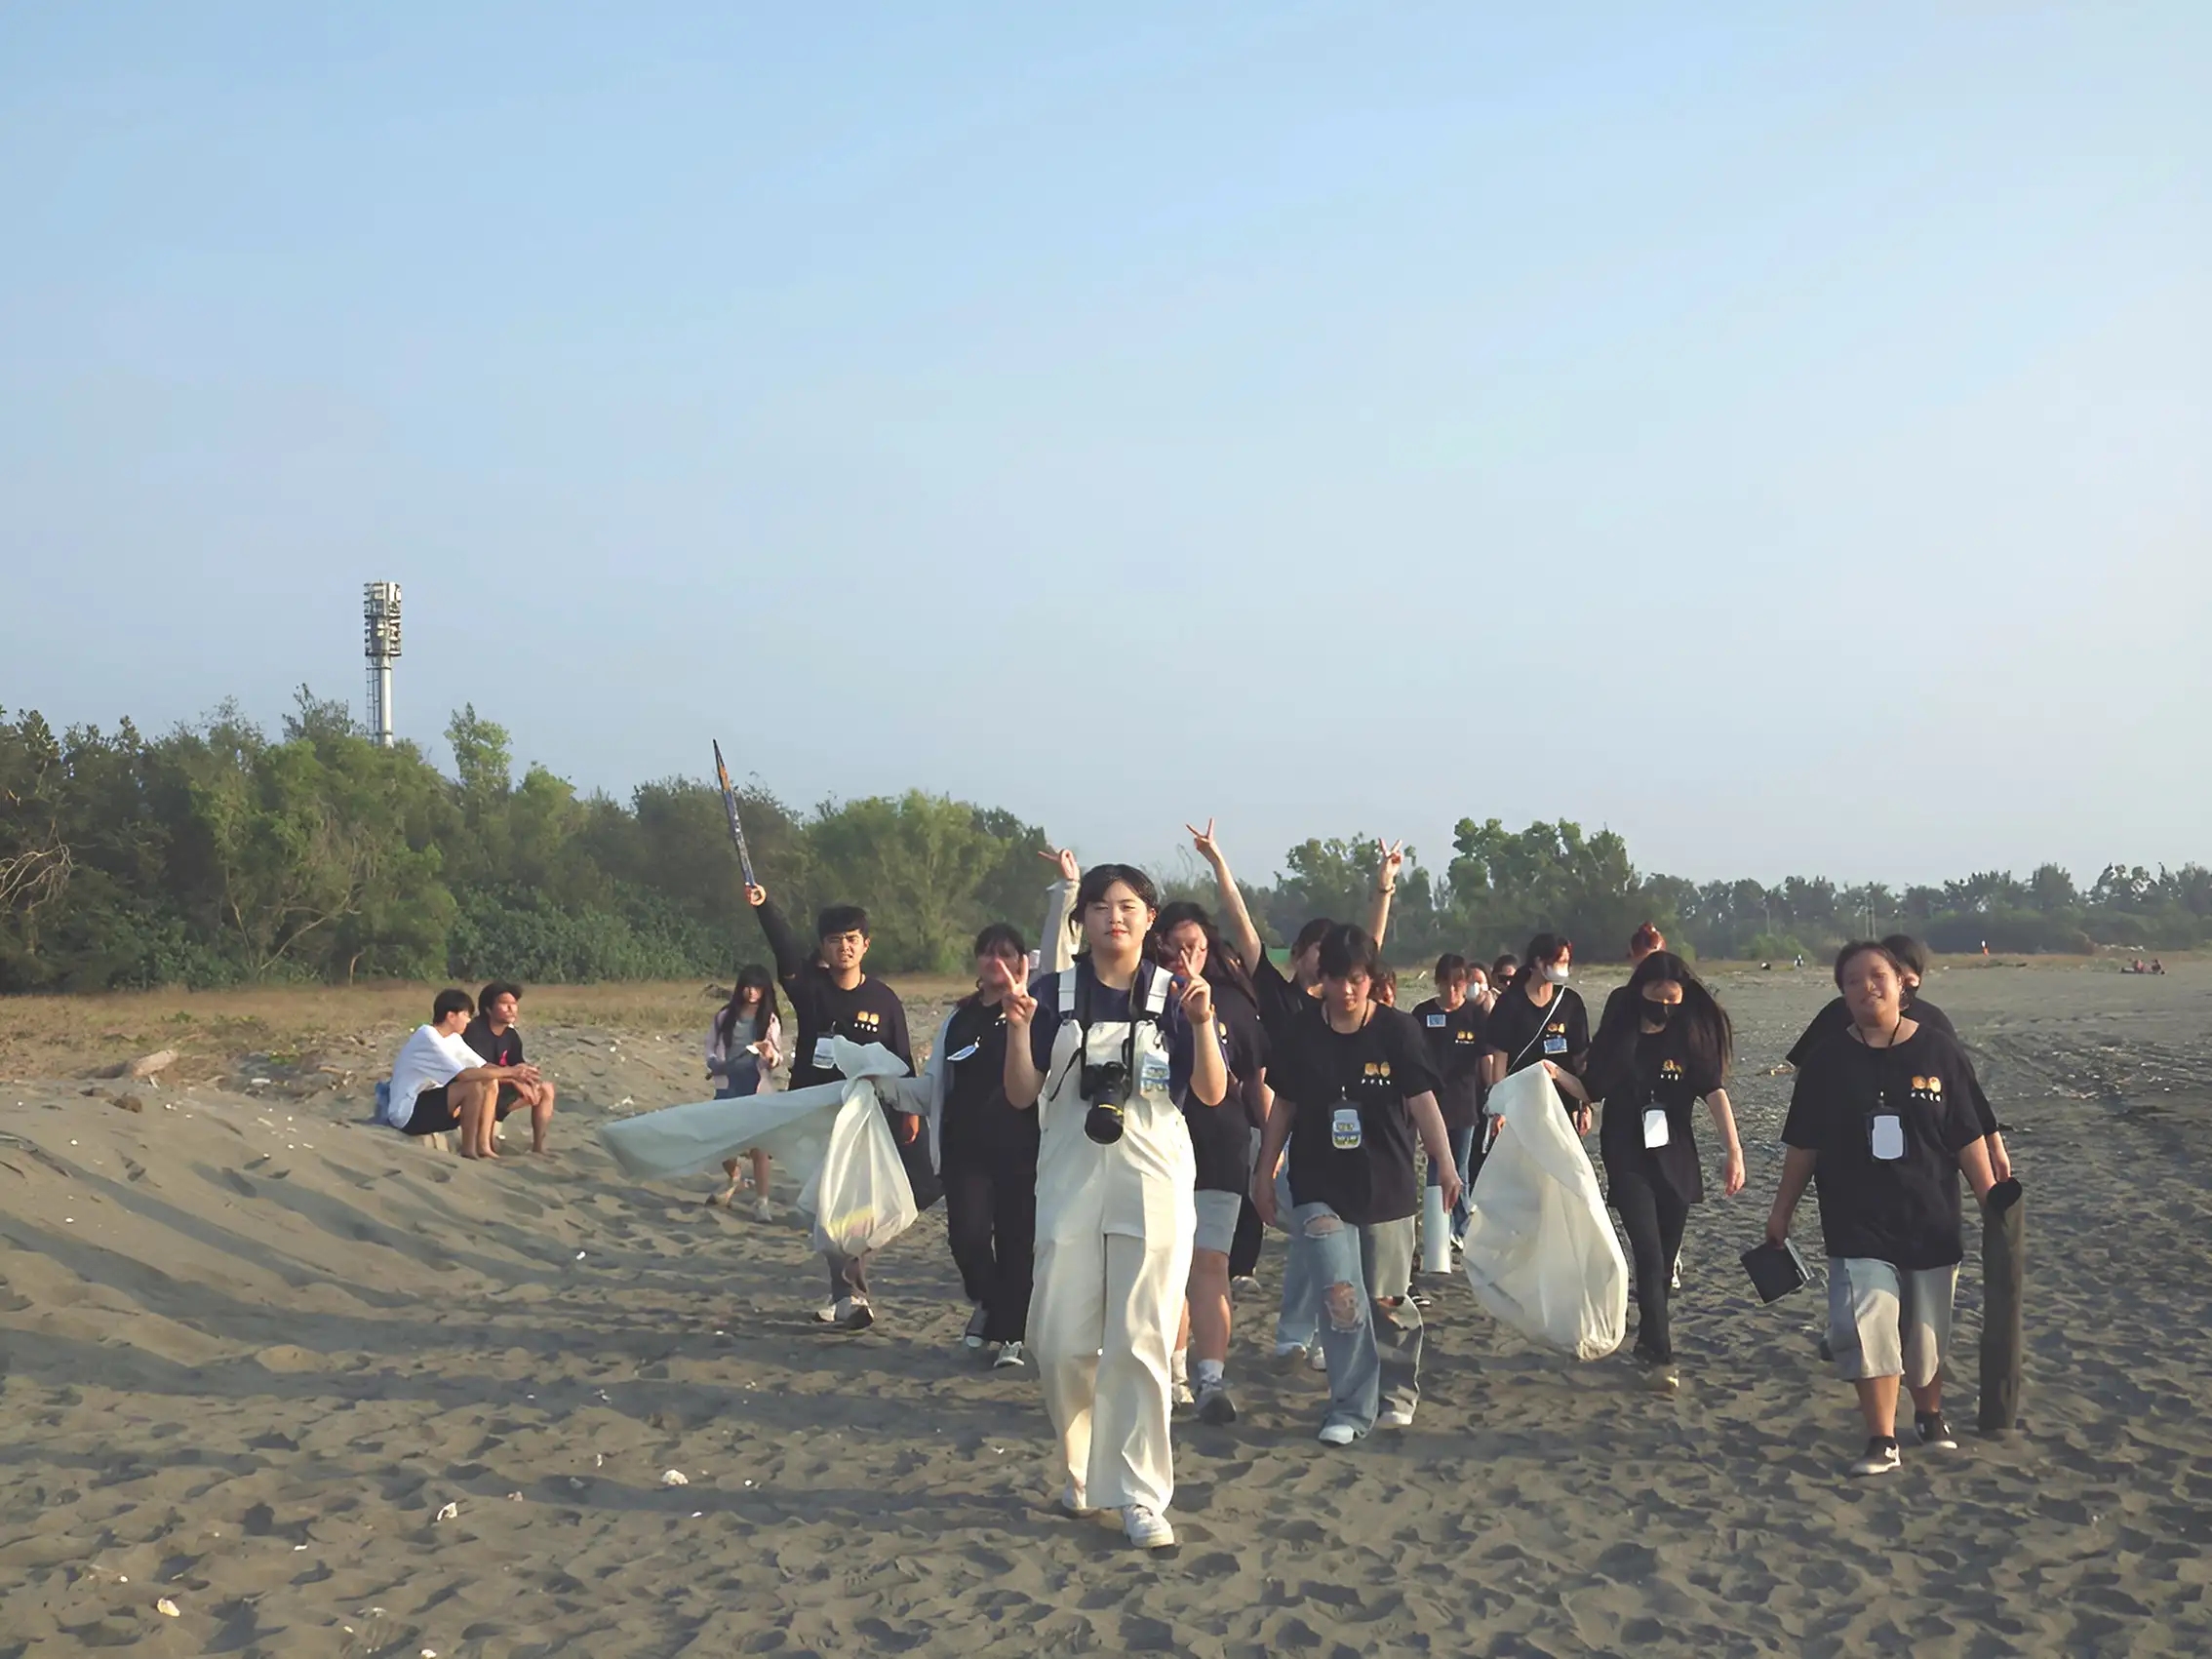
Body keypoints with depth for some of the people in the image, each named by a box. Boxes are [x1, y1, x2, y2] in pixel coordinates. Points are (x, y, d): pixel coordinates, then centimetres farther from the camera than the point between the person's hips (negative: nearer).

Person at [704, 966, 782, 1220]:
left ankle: (761, 1201, -2)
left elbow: (778, 1058, 0)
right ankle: (733, 1180, 35)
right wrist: (714, 1064, -8)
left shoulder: (770, 1021, 1)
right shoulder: (725, 1017, 5)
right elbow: (711, 1046, 11)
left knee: (758, 1144, -7)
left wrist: (770, 1054, -22)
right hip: (728, 1084, 2)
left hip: (757, 1087, -2)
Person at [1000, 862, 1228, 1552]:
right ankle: (1082, 1469, 25)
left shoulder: (1174, 993, 3)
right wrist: (1018, 1025, -14)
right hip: (1069, 1184, 1)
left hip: (1154, 1186, -1)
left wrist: (1202, 1023, -17)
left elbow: (1213, 1094, -2)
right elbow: (1021, 1095, 2)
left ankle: (1140, 1495, 0)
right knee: (1063, 1344, 3)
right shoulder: (1054, 993, 5)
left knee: (1139, 1344, -4)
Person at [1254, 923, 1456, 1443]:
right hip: (1319, 1190, 0)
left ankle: (1397, 1392, 30)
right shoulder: (1296, 1031, -1)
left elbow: (1422, 1102, -9)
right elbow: (1283, 1106, 8)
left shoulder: (1398, 1030, -5)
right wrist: (1264, 1171, 10)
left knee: (1388, 1301, 7)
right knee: (1341, 1296, -11)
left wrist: (1445, 1164, -21)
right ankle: (1351, 1409, -1)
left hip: (1387, 1187, 0)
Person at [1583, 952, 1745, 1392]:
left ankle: (1648, 1338, 29)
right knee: (1649, 1256, -11)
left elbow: (1715, 1093, -14)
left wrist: (1733, 1150, -25)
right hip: (1628, 1161, -2)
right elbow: (1594, 1088, 6)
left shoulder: (1689, 1038, -3)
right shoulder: (1618, 1036, -3)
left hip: (1676, 1161, 2)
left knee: (1665, 1260, 10)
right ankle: (1660, 1357, -9)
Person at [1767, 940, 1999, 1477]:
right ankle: (1882, 1442, -5)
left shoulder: (1939, 1053, -3)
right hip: (1858, 1226, 0)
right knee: (1869, 1327, -11)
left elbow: (1968, 1138, 0)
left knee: (1926, 1331, 13)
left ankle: (1929, 1414, 37)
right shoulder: (1827, 1061, 0)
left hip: (1930, 1221, 1)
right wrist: (1782, 1211, 8)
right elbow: (1803, 1146, 6)